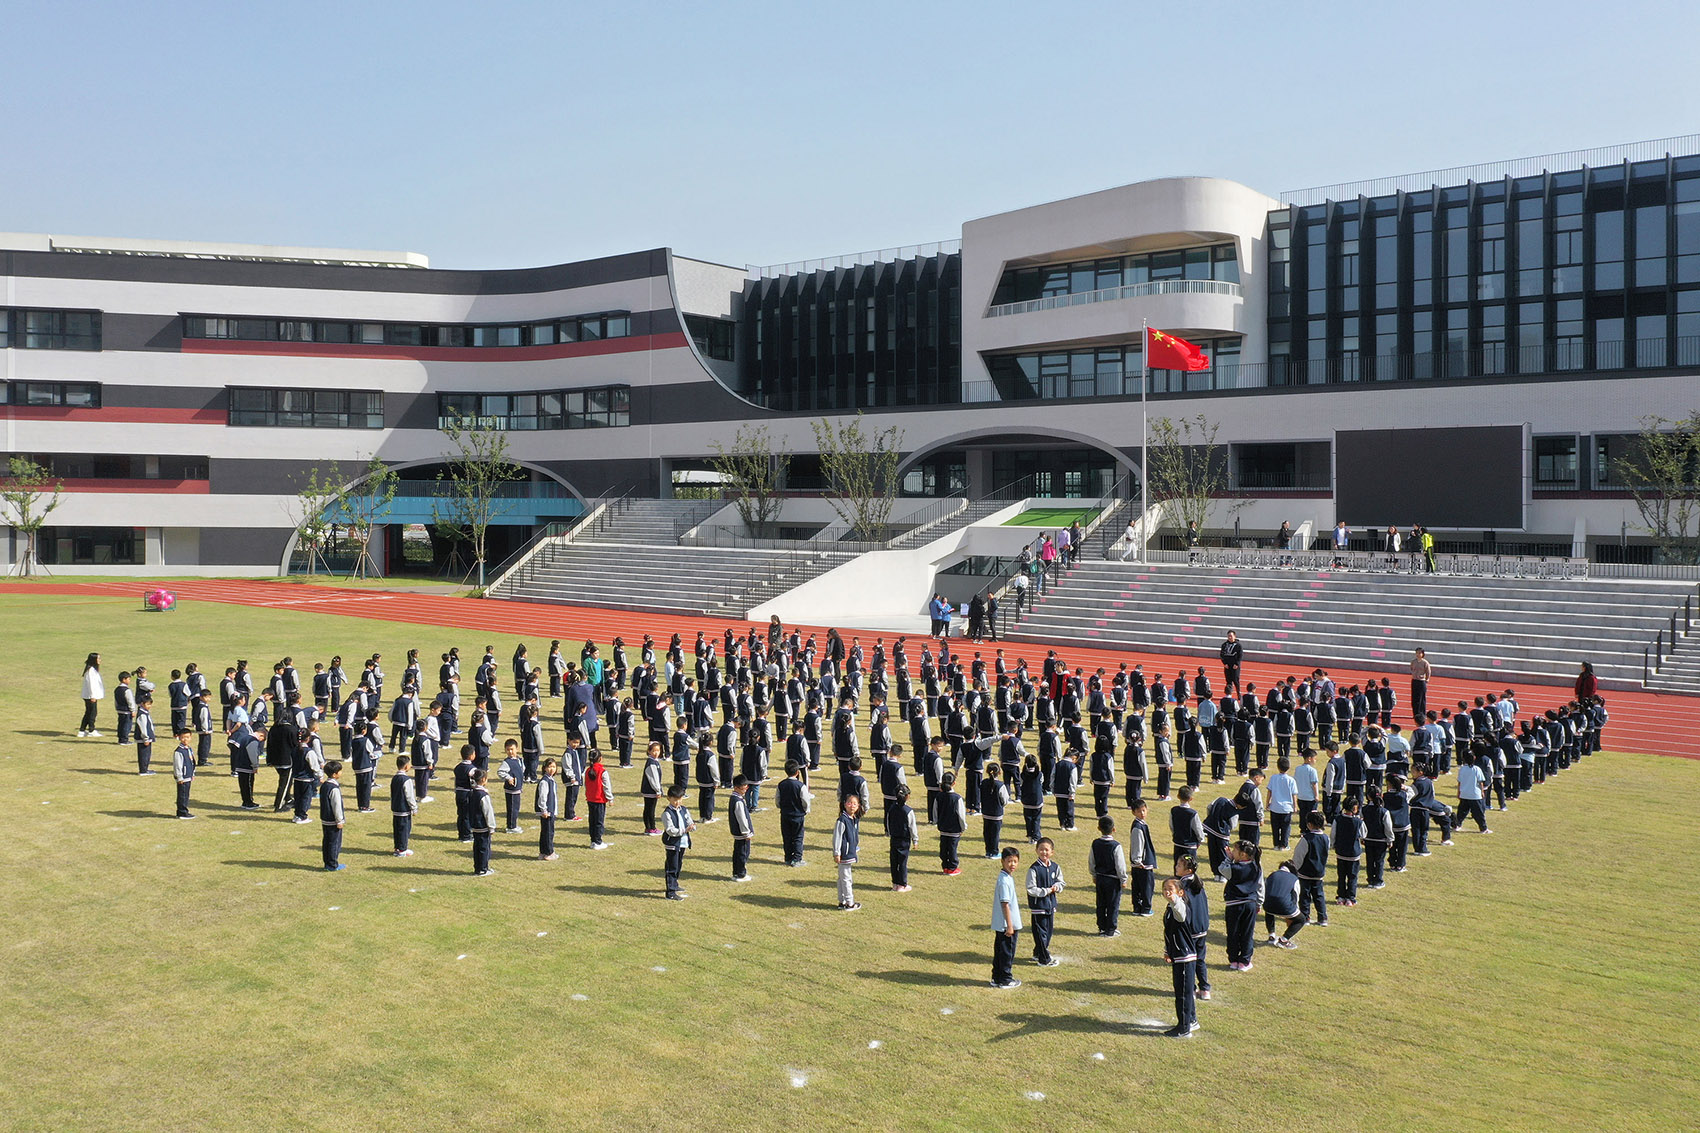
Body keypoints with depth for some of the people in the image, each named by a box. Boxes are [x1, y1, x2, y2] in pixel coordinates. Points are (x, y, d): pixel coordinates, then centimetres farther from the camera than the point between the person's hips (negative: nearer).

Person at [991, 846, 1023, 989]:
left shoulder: (1007, 877, 9)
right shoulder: (1005, 881, -21)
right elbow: (1005, 904, -22)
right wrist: (1009, 926, -19)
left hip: (1000, 925, 10)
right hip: (1006, 924, -10)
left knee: (1000, 951, 17)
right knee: (1007, 953, 3)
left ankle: (997, 978, 26)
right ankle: (1005, 980, 13)